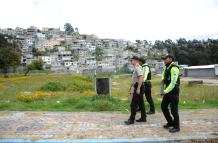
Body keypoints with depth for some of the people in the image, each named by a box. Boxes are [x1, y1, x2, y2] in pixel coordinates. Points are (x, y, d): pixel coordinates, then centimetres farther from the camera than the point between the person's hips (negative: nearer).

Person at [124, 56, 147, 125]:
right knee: (141, 103, 13)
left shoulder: (138, 68, -15)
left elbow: (141, 78, -26)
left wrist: (138, 88, -28)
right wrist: (131, 86, 29)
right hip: (137, 88, 10)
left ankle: (131, 119, 0)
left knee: (134, 104, -6)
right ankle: (143, 118, 21)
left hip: (138, 87, -10)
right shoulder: (136, 68, 17)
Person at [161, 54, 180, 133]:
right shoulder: (166, 67, 11)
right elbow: (163, 77, 18)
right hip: (167, 91, 9)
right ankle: (170, 123, 29)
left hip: (174, 91, -9)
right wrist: (162, 89, 7)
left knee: (173, 109, -3)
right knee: (163, 106, 13)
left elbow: (173, 82, -22)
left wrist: (166, 91, -18)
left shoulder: (174, 68, -17)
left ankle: (176, 127, 13)